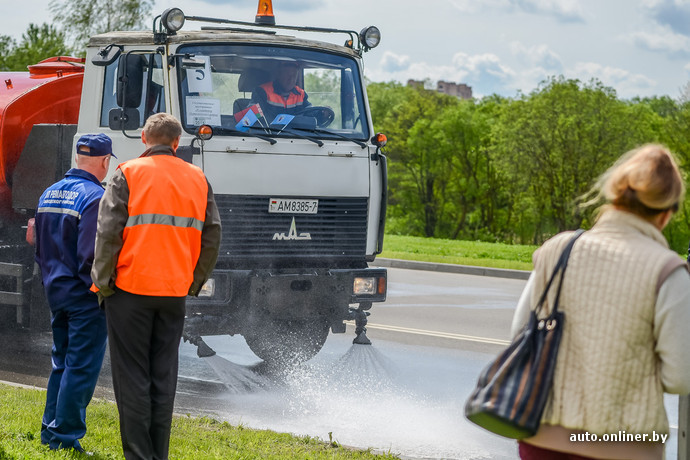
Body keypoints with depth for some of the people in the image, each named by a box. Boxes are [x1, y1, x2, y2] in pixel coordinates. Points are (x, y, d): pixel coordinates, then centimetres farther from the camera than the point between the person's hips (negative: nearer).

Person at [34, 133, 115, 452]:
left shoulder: (49, 194, 10)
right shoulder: (95, 197, -16)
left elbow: (39, 246, 16)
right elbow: (92, 254, -21)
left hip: (56, 291, 8)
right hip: (85, 295, -8)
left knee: (62, 363, 17)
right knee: (82, 366, -3)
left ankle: (51, 431, 20)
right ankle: (65, 436, -3)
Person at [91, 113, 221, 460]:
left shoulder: (128, 175, -4)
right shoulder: (197, 179, 8)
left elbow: (109, 233, -10)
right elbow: (212, 236, 8)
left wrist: (103, 282, -2)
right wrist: (194, 282, 17)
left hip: (131, 288, -3)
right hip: (175, 291, 3)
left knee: (132, 376, 2)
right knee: (163, 376, 10)